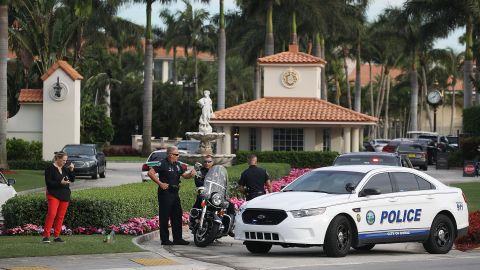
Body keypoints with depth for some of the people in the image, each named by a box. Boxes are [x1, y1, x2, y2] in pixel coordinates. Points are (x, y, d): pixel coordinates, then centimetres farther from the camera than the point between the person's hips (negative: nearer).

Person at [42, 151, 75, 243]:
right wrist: (60, 183, -20)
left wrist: (71, 170, -1)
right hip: (54, 195, -6)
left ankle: (56, 236, 9)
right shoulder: (50, 168, -4)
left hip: (64, 196, 6)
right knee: (52, 214, -18)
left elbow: (72, 179, 13)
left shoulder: (65, 168, 14)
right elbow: (48, 182, -10)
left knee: (61, 216, 4)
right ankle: (46, 236, -18)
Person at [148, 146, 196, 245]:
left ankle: (177, 238, 16)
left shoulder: (178, 164, 14)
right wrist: (160, 183, -19)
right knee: (164, 217, -3)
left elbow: (184, 174, 19)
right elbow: (151, 173, -16)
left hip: (175, 193, 8)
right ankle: (165, 239, 1)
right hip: (165, 193, -8)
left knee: (177, 216, 10)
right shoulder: (163, 163, -11)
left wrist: (190, 174, -3)